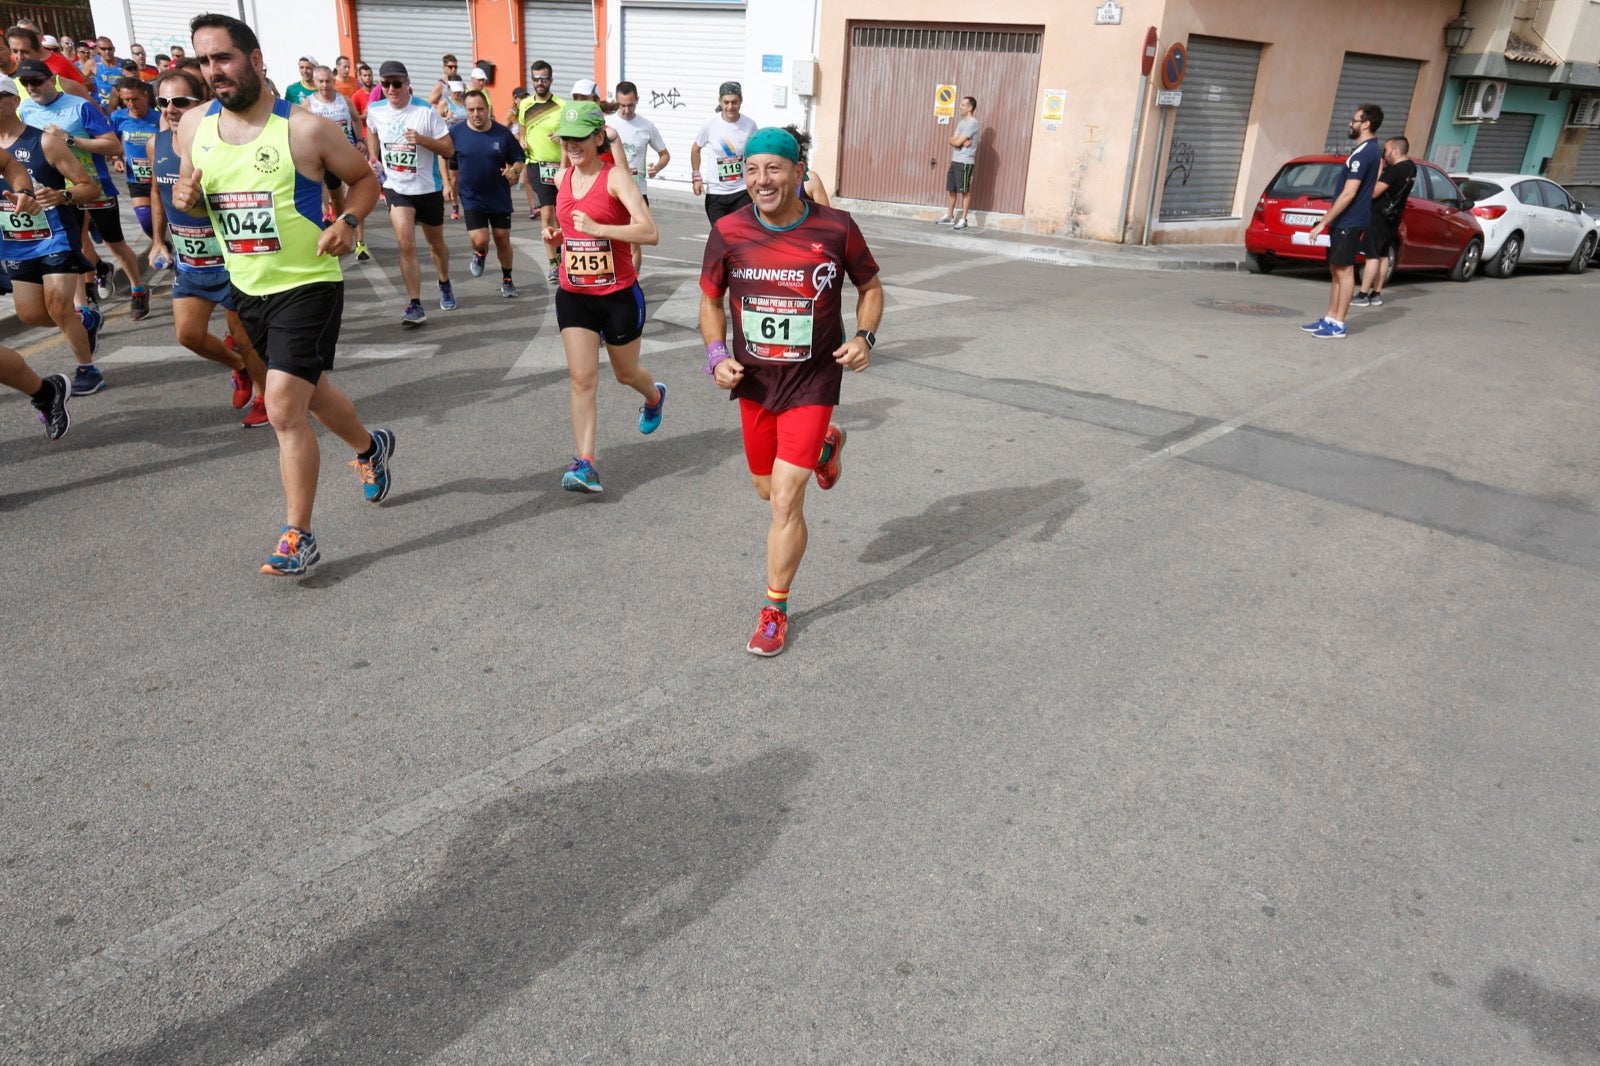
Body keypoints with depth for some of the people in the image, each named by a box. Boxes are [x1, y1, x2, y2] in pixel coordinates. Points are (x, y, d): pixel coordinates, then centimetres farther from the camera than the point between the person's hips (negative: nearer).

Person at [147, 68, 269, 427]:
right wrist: (159, 241, 16)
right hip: (187, 262, 6)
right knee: (188, 334, 6)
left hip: (230, 261, -6)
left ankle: (263, 396, 26)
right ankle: (239, 367, 34)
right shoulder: (155, 145, 2)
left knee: (244, 336, 5)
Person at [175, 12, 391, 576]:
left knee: (284, 409, -13)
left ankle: (298, 537, -1)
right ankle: (370, 446, 51)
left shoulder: (305, 128, -13)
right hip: (247, 289, 6)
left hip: (308, 286, -6)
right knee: (311, 392, 21)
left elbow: (365, 178, -1)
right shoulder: (193, 126, 2)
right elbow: (185, 193, 15)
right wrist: (184, 195, -9)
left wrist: (348, 221, -20)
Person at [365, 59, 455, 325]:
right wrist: (374, 159, 17)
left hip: (428, 189, -1)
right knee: (406, 245, -16)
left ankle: (445, 286, 45)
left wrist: (422, 139, -27)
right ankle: (415, 306, -14)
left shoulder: (426, 112, -13)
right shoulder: (375, 112, -2)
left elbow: (449, 150, -14)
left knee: (436, 244, 16)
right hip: (396, 189, 1)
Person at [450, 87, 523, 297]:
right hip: (472, 198, -1)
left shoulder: (502, 133, -5)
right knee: (479, 240, -14)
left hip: (500, 198, 1)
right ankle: (480, 254, 24)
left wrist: (515, 171, -16)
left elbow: (520, 158, 4)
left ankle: (507, 280, 29)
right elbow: (446, 161, 8)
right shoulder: (456, 133, -5)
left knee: (503, 240, 8)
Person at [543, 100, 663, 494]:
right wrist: (557, 235, 5)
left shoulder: (616, 177, -14)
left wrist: (597, 228, -32)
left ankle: (655, 396, 53)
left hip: (619, 295, -4)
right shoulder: (562, 178, 5)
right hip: (574, 295, 4)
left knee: (626, 373, 16)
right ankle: (585, 463, -6)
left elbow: (650, 232, -27)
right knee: (582, 378, -6)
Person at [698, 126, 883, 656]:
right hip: (753, 380, 4)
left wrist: (865, 336, -13)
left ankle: (776, 611, 11)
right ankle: (825, 445, 53)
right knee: (768, 488, 20)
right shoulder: (728, 232, -9)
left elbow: (870, 286, 4)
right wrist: (717, 354, -11)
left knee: (786, 498, -9)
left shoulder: (836, 228, -12)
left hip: (812, 380, -3)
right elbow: (711, 300, 5)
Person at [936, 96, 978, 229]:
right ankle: (949, 216, 24)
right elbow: (952, 140, 7)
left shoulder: (972, 123, -12)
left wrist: (954, 140, 2)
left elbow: (956, 142, -18)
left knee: (965, 191, -3)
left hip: (965, 162, -9)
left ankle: (963, 220, 1)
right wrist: (961, 142, -10)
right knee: (951, 189, 13)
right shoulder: (961, 121, 16)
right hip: (955, 161, 9)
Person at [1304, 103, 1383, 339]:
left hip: (1349, 222, -10)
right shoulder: (1374, 150, 15)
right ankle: (1329, 319, 20)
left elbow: (1348, 193, -23)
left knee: (1343, 271, -6)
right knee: (1336, 269, 13)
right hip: (1345, 221, 10)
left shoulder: (1363, 153, -17)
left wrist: (1323, 222, -20)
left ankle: (1338, 326, -2)